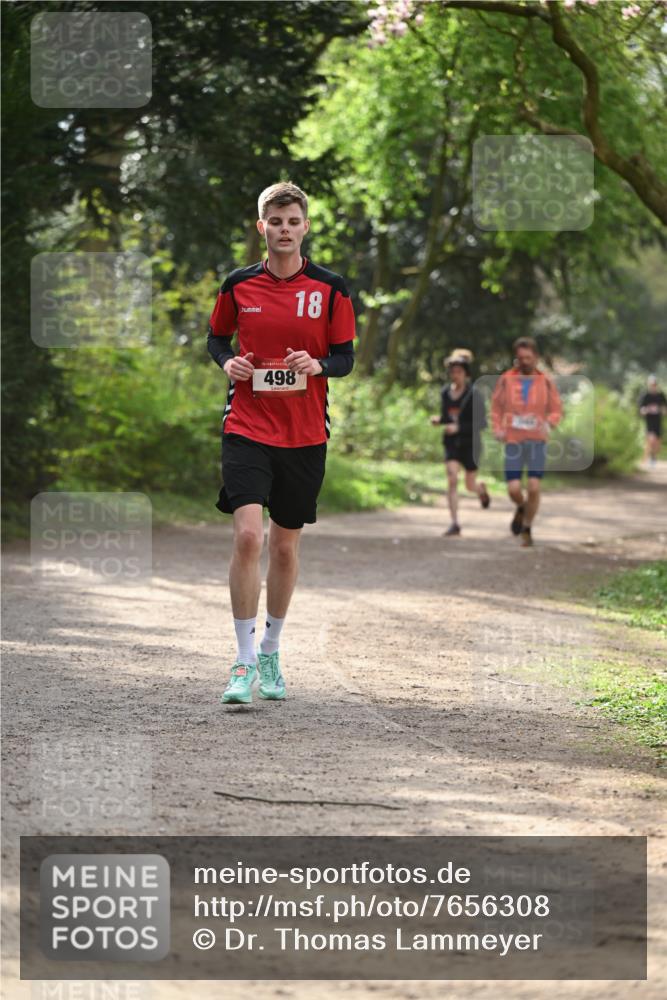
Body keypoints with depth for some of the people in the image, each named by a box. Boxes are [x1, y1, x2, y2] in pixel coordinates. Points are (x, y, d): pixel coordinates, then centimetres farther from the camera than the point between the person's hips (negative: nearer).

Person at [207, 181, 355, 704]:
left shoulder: (331, 288, 0)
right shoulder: (239, 285, 2)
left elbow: (347, 357, 4)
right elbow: (217, 336, 16)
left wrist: (317, 364, -18)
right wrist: (228, 361, -5)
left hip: (306, 435, 1)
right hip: (247, 427, -1)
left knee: (285, 545, 11)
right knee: (248, 535, -18)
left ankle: (271, 652, 30)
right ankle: (245, 661, -11)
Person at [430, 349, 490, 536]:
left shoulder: (473, 394, -12)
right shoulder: (445, 393, 2)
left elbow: (481, 423, -13)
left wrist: (458, 428, -24)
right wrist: (438, 420, -5)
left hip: (470, 443, -3)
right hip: (452, 443, 3)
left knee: (470, 485, 11)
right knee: (452, 480, -17)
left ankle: (482, 489, 50)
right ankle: (454, 524, -16)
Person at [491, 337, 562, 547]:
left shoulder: (545, 381, 3)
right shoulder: (506, 379, 3)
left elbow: (556, 410, 8)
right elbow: (496, 406, 11)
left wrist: (549, 423, -13)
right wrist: (497, 429, -4)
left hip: (537, 441, 0)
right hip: (513, 441, 0)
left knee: (534, 487, -7)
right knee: (513, 489, -5)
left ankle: (527, 529, 10)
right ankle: (521, 508, 31)